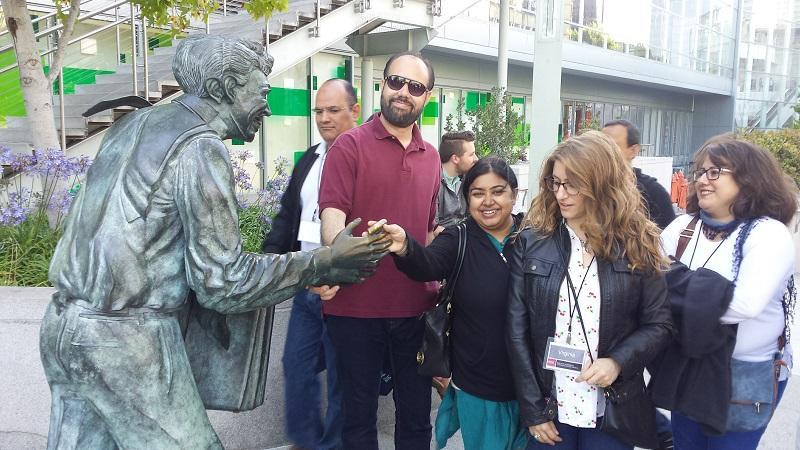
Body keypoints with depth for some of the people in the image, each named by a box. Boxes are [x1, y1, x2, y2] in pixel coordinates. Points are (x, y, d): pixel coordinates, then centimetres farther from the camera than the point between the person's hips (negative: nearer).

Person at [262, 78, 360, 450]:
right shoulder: (309, 159, 12)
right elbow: (287, 215, 16)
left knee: (340, 376, 9)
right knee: (296, 367, 15)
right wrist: (270, 258, 4)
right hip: (306, 284, 7)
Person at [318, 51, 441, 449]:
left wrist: (437, 286, 10)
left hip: (416, 308, 4)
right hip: (356, 307, -4)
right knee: (359, 416, 12)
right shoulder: (350, 145, -4)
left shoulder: (431, 157, 11)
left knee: (417, 415, 16)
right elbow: (332, 215, -16)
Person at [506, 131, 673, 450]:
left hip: (613, 409, 0)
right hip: (548, 405, 0)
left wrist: (618, 362, -16)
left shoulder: (637, 244, -3)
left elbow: (658, 324, 1)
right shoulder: (531, 243, -4)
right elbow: (517, 329, -4)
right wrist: (532, 410, -6)